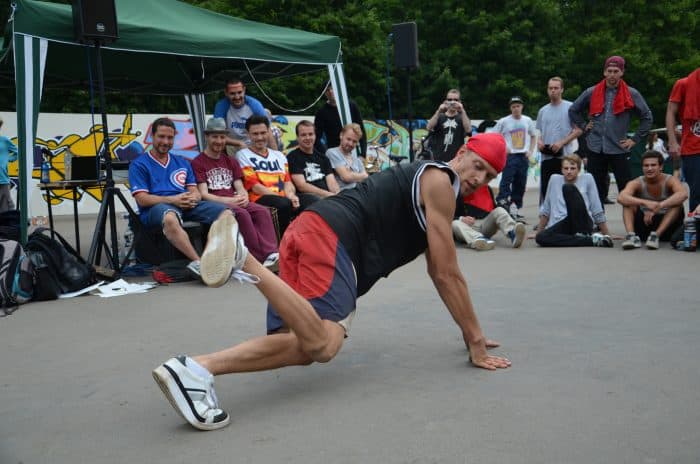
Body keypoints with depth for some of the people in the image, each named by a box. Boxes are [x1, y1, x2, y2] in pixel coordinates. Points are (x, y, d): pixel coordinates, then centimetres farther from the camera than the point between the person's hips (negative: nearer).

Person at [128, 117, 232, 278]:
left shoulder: (182, 163, 26)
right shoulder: (139, 164, 10)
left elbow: (195, 192, 18)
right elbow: (142, 199, -3)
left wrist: (192, 198, -9)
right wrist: (173, 200, -15)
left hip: (187, 206, 5)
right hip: (155, 208, -5)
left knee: (226, 214, -20)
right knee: (170, 217, -42)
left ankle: (210, 258, -37)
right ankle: (198, 261, -44)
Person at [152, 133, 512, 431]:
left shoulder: (431, 197, 33)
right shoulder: (440, 180, 5)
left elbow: (438, 274, 38)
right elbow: (449, 273, 2)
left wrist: (473, 334, 41)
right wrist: (476, 341, 8)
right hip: (330, 235, -10)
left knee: (309, 345, -4)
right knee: (321, 343, -28)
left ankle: (194, 368, -19)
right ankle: (239, 255, -31)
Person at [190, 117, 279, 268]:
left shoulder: (231, 162, 24)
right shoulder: (198, 162, 5)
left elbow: (240, 187, 14)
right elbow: (203, 194, -6)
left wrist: (244, 197, -11)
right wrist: (227, 201, -18)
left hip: (236, 202, 5)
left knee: (262, 211, -25)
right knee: (242, 213, -35)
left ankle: (271, 253, -39)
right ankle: (260, 258, -36)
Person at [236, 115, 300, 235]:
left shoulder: (279, 155, 26)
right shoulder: (243, 155, 8)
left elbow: (288, 182, 17)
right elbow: (255, 187, -2)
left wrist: (291, 195, -9)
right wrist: (285, 197, -12)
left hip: (284, 199, 5)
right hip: (259, 200, -5)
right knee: (285, 204, -37)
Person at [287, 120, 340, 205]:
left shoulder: (323, 158, 23)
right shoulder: (292, 157, 4)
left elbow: (331, 182, 10)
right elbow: (302, 186, -7)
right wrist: (328, 194, -17)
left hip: (327, 196, 5)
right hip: (305, 196, -5)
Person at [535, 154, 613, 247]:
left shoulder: (587, 178, 6)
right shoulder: (554, 179, 11)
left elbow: (597, 211, 7)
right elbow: (545, 209, 17)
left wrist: (607, 235, 7)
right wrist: (538, 232, 17)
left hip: (583, 223, -3)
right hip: (561, 225, 3)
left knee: (568, 188, -23)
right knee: (540, 238, -32)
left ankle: (583, 234, -19)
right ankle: (591, 240, -25)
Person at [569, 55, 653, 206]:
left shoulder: (631, 94, 1)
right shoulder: (592, 92, 6)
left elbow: (647, 118, 6)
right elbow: (573, 110, 19)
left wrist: (635, 139, 1)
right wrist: (582, 127, 10)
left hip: (619, 149, -2)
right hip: (595, 149, 2)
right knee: (596, 190, 6)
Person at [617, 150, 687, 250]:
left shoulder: (670, 180, -14)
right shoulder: (637, 183, -12)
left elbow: (683, 194, -37)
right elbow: (620, 198, -34)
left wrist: (659, 206, -50)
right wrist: (645, 203, -49)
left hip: (666, 224, -1)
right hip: (644, 224, 1)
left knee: (678, 202, -25)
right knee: (628, 202, -19)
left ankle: (656, 235, -34)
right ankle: (631, 235, -36)